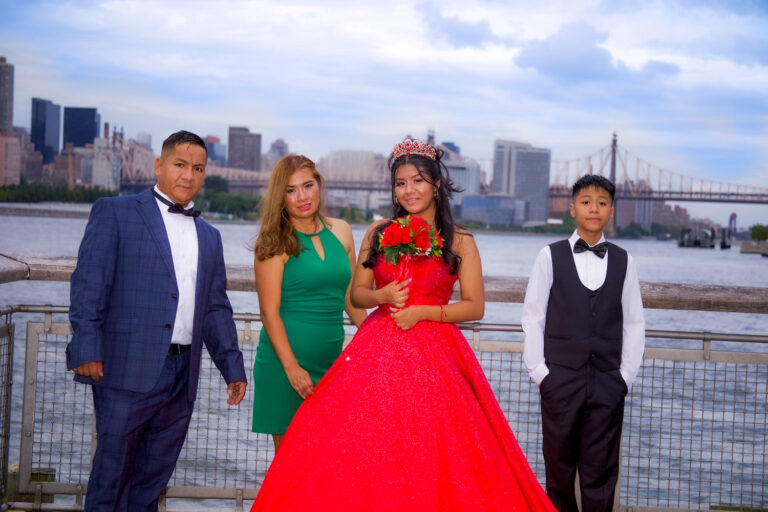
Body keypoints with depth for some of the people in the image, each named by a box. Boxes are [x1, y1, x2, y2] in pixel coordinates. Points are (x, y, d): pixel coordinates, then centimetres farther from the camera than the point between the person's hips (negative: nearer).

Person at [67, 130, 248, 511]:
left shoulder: (209, 236, 20)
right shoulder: (114, 212, 3)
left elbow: (216, 308, 21)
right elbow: (88, 283, -5)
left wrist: (232, 366, 14)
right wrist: (87, 349, -15)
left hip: (182, 376, 5)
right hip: (128, 370, -5)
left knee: (152, 481, 10)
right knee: (112, 473, -1)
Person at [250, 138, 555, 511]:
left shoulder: (460, 241, 3)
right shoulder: (379, 233, 9)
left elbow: (475, 307, 0)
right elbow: (357, 293, 10)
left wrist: (422, 312, -10)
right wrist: (383, 295, -10)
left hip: (435, 354, -2)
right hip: (378, 352, 2)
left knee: (429, 460, -5)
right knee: (362, 450, -4)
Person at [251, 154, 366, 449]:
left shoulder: (340, 232, 10)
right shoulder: (276, 243, -5)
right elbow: (269, 311, -9)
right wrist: (291, 367, -16)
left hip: (332, 361, 5)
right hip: (285, 360, -5)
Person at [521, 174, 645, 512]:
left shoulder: (622, 261, 7)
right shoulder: (551, 256, 2)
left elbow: (634, 323, 9)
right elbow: (532, 316, 2)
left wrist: (626, 376, 3)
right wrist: (538, 371, -3)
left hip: (607, 385, 1)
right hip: (560, 380, -1)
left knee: (600, 474, 4)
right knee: (558, 469, 8)